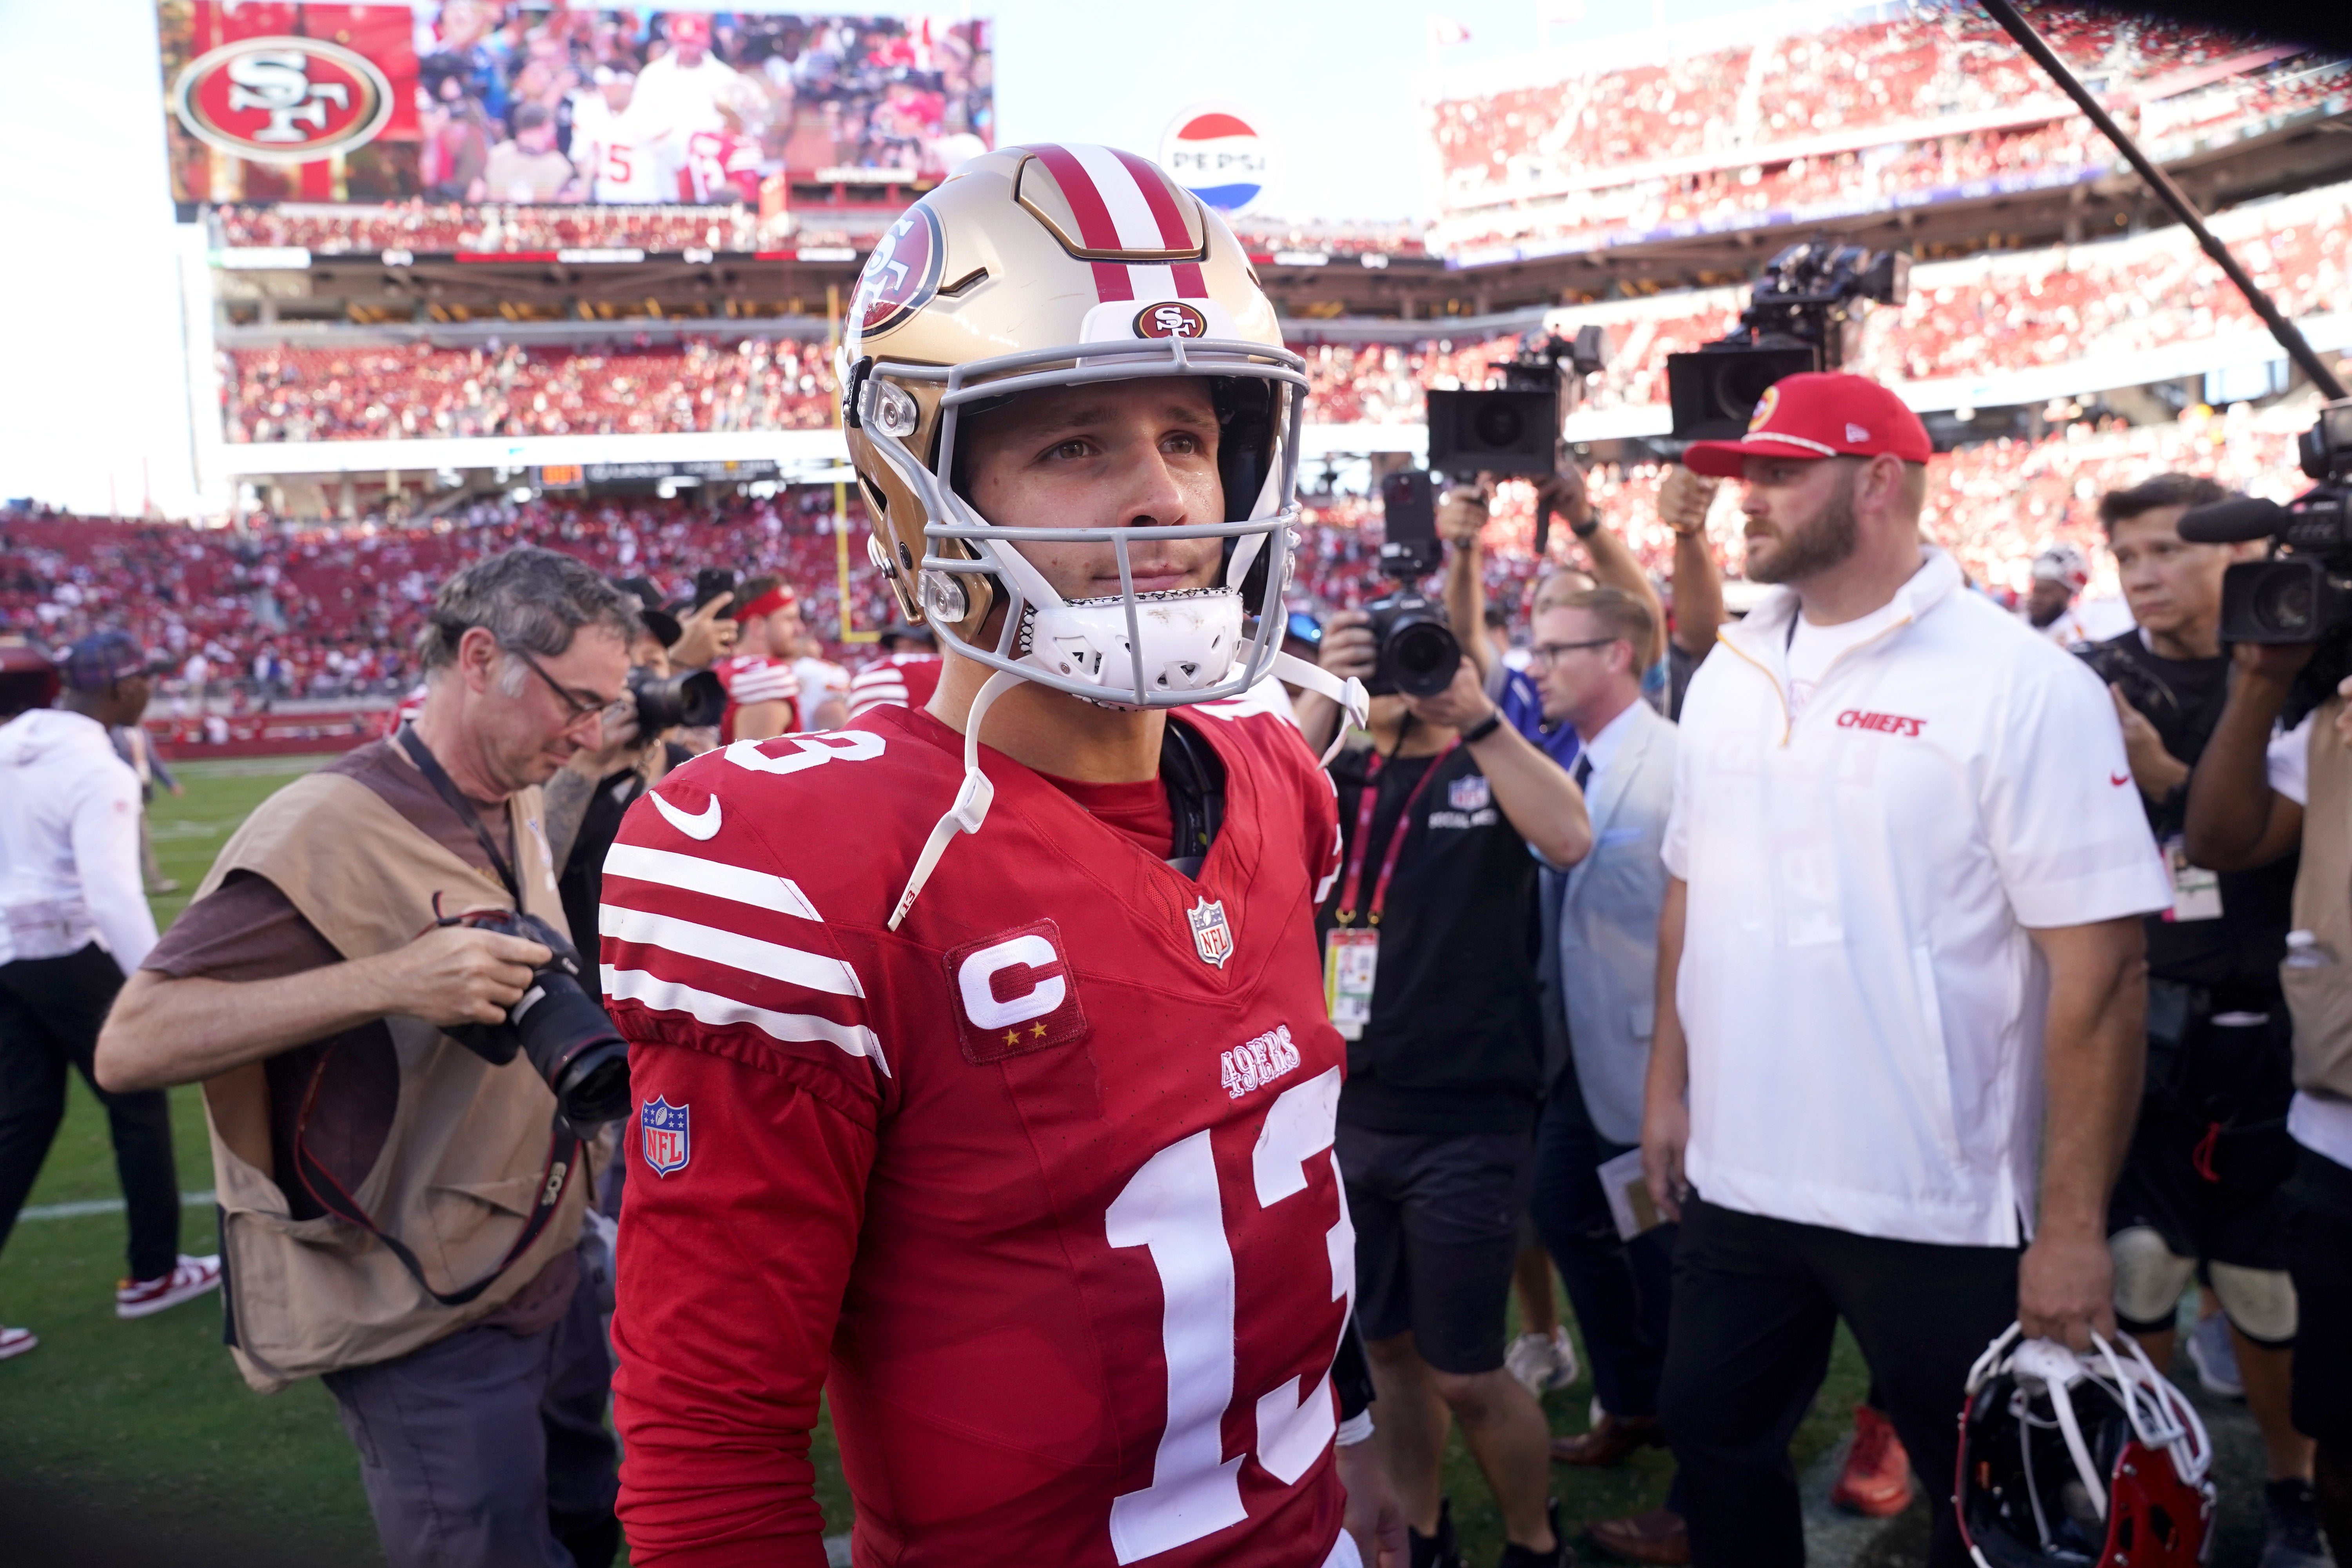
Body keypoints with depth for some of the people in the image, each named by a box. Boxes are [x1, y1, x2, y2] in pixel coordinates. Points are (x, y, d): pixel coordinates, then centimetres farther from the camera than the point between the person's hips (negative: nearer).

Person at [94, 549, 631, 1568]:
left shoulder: (520, 808, 7)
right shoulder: (330, 830, -20)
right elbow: (131, 1047, -26)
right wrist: (390, 980, -35)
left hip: (547, 1277, 8)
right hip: (430, 1336, -8)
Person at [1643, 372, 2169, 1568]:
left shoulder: (2023, 687, -14)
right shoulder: (1727, 677, 6)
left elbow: (2100, 965, -16)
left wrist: (2073, 1224, -17)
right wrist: (1668, 1081, 11)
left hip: (1938, 1208, -5)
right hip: (1736, 1181, 6)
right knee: (1713, 1443, 19)